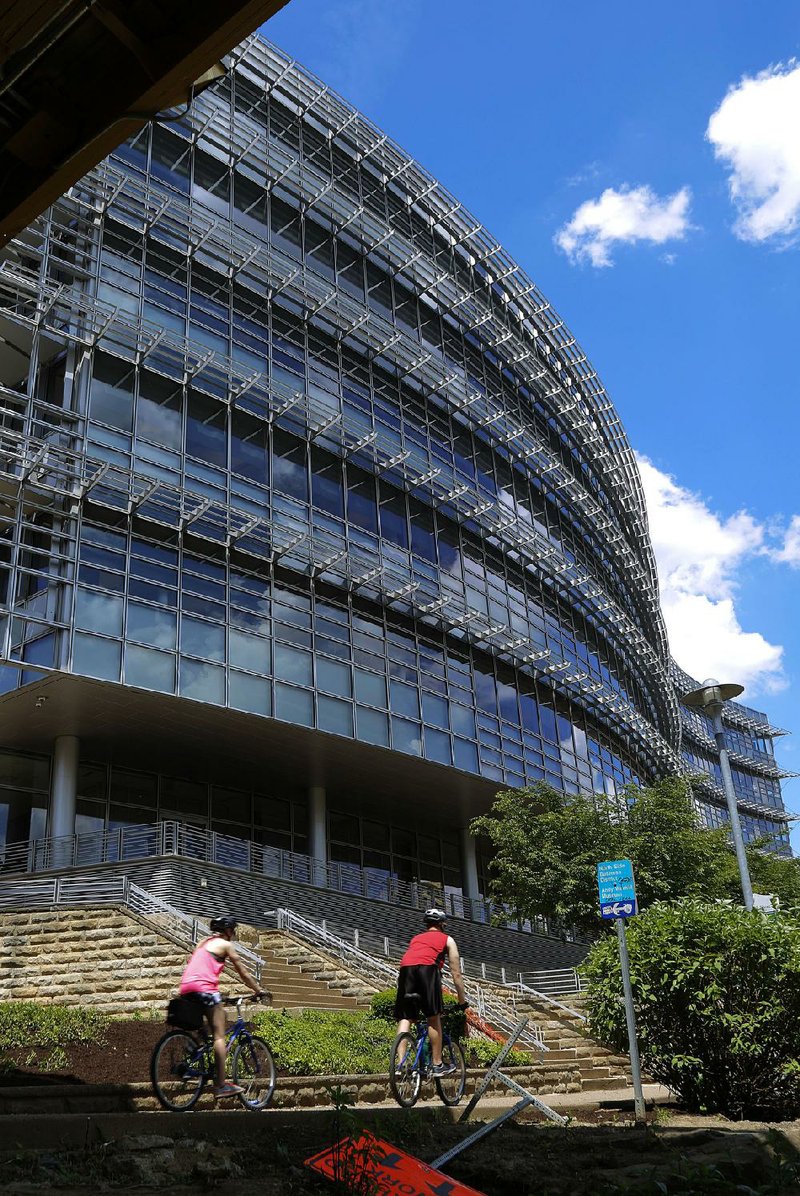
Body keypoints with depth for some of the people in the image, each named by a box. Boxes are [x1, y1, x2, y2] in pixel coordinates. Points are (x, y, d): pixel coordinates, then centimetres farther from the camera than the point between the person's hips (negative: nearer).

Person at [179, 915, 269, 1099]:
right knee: (219, 1036, -6)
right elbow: (243, 973, 10)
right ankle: (221, 1085, -11)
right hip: (204, 987, -8)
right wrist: (259, 991, 22)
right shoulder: (225, 945, 8)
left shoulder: (203, 943, 29)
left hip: (186, 988, 8)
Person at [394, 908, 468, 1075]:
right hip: (427, 968, -3)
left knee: (404, 1018, 4)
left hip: (405, 969, 3)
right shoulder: (447, 940, 30)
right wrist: (462, 1000, 36)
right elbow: (456, 974, 28)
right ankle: (438, 1065, 11)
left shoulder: (415, 938, 39)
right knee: (433, 1018, 6)